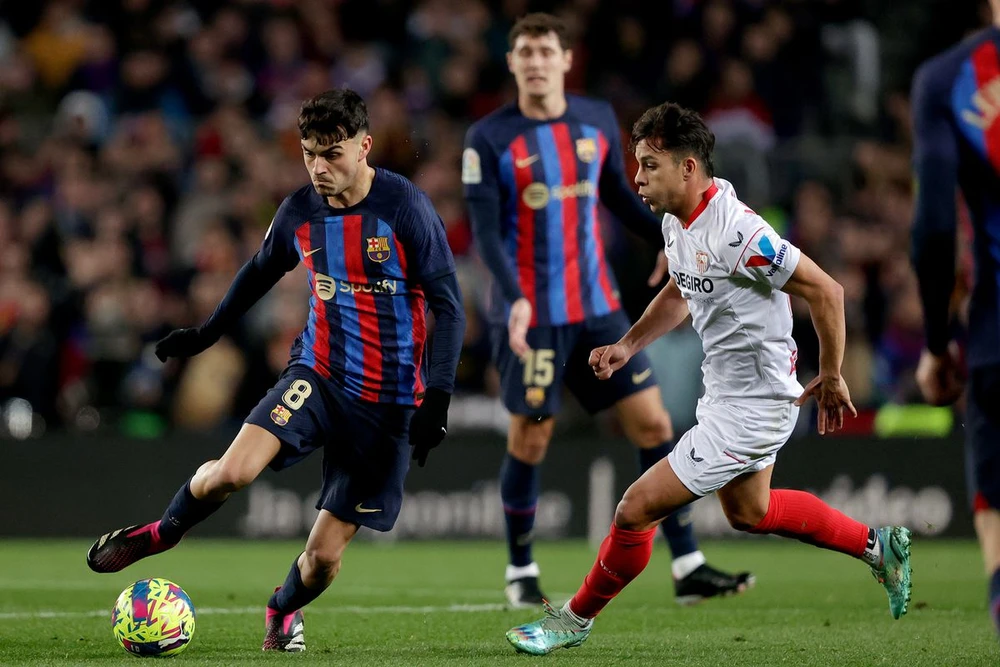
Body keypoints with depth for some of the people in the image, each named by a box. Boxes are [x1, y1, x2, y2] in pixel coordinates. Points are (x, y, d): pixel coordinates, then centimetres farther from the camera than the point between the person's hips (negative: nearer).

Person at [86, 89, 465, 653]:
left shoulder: (406, 209, -15)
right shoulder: (299, 213, -2)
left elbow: (449, 306, -11)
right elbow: (261, 272, 20)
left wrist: (437, 398, -18)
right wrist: (207, 333, 27)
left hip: (388, 404, -2)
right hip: (318, 376, 3)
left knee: (325, 554, -2)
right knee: (233, 471, -25)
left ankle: (285, 609, 34)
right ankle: (164, 532, 7)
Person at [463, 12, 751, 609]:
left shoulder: (598, 120, 5)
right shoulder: (489, 139, -8)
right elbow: (487, 232, -13)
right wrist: (516, 297, -27)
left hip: (598, 309, 4)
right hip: (531, 314, -4)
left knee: (653, 424, -1)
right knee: (530, 440, 1)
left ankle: (689, 568, 4)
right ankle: (520, 572, 21)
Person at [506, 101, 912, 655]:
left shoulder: (736, 232, -30)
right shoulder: (676, 221, -1)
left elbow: (826, 291, -25)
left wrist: (831, 377, -16)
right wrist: (628, 345, 6)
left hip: (751, 408, -10)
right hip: (722, 391, 10)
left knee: (637, 508, -7)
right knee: (748, 512, 29)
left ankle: (576, 618, 13)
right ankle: (878, 546, 41)